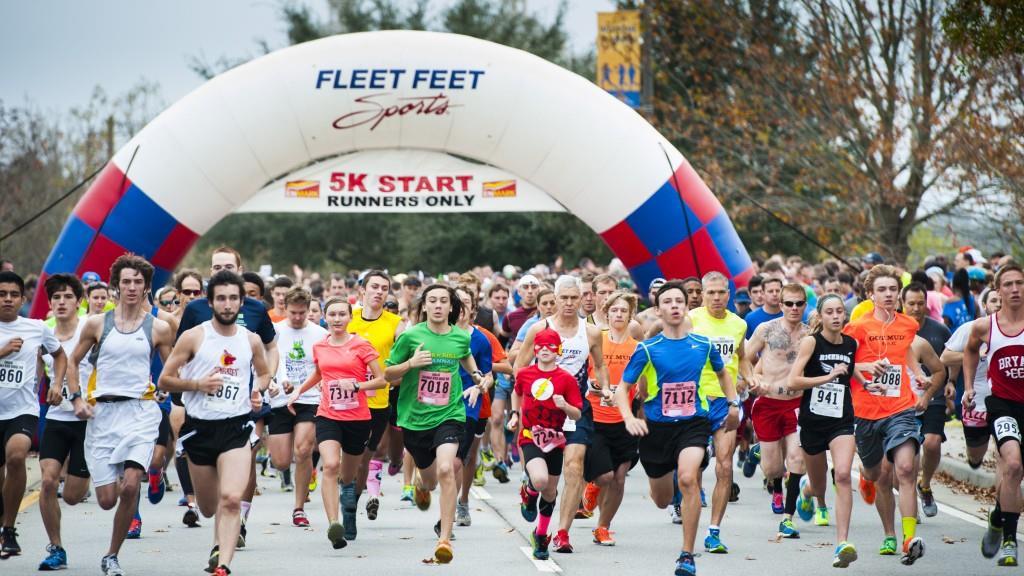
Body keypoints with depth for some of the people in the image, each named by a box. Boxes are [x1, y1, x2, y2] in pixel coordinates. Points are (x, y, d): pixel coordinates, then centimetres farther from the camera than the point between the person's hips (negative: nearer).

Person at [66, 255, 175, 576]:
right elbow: (73, 361, 15)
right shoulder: (97, 324, 5)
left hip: (141, 411, -1)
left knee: (129, 487, -20)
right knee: (107, 499, -3)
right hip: (103, 413, 1)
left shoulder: (158, 328, 4)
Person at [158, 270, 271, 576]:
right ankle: (220, 544, 46)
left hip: (236, 427, 0)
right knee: (209, 508, 12)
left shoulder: (251, 341, 5)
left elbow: (264, 373, 24)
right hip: (200, 426, 0)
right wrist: (197, 384, -16)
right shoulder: (193, 337, -3)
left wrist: (258, 390, 2)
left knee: (231, 499, -21)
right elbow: (165, 380, -1)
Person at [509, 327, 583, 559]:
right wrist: (515, 414, 11)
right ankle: (528, 493, 10)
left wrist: (565, 406, -23)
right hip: (529, 437, -1)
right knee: (540, 480, -27)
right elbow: (517, 393, 23)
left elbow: (577, 415, -4)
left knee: (549, 492, 9)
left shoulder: (566, 379, -5)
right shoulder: (524, 374, 0)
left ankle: (541, 536, 31)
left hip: (554, 440, 1)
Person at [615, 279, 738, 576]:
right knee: (662, 501, 13)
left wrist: (733, 403, 11)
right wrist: (629, 418, -19)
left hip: (693, 422, -1)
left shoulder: (703, 345, 1)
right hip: (656, 427, 1)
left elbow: (722, 373, 22)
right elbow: (622, 387, -2)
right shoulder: (647, 349, -5)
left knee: (688, 478, -29)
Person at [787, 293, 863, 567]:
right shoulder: (811, 342, -8)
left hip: (842, 420, 1)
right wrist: (829, 376, -22)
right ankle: (819, 502, 58)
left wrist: (867, 383, 12)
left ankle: (842, 543, -26)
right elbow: (792, 382, -18)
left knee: (843, 474, -22)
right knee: (817, 482, 17)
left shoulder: (852, 344, 4)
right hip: (813, 419, -1)